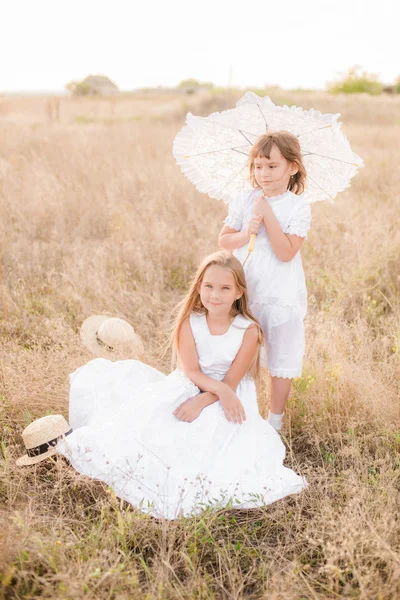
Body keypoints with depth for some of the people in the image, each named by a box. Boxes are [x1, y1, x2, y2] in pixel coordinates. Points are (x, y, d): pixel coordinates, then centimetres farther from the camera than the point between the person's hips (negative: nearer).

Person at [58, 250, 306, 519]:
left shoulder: (249, 331, -14)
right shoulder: (190, 321, -8)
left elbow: (231, 382, -14)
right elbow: (191, 371, -14)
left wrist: (202, 401, -30)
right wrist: (222, 390, -30)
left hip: (228, 398, -2)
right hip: (189, 387, 3)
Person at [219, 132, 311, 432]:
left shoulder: (298, 207, -10)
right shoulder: (244, 201, 0)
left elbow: (286, 252, -19)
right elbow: (224, 240, 2)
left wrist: (267, 215, -22)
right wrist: (247, 233, -17)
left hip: (282, 297, -3)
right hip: (245, 292, 3)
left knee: (282, 360, 9)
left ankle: (275, 417, 27)